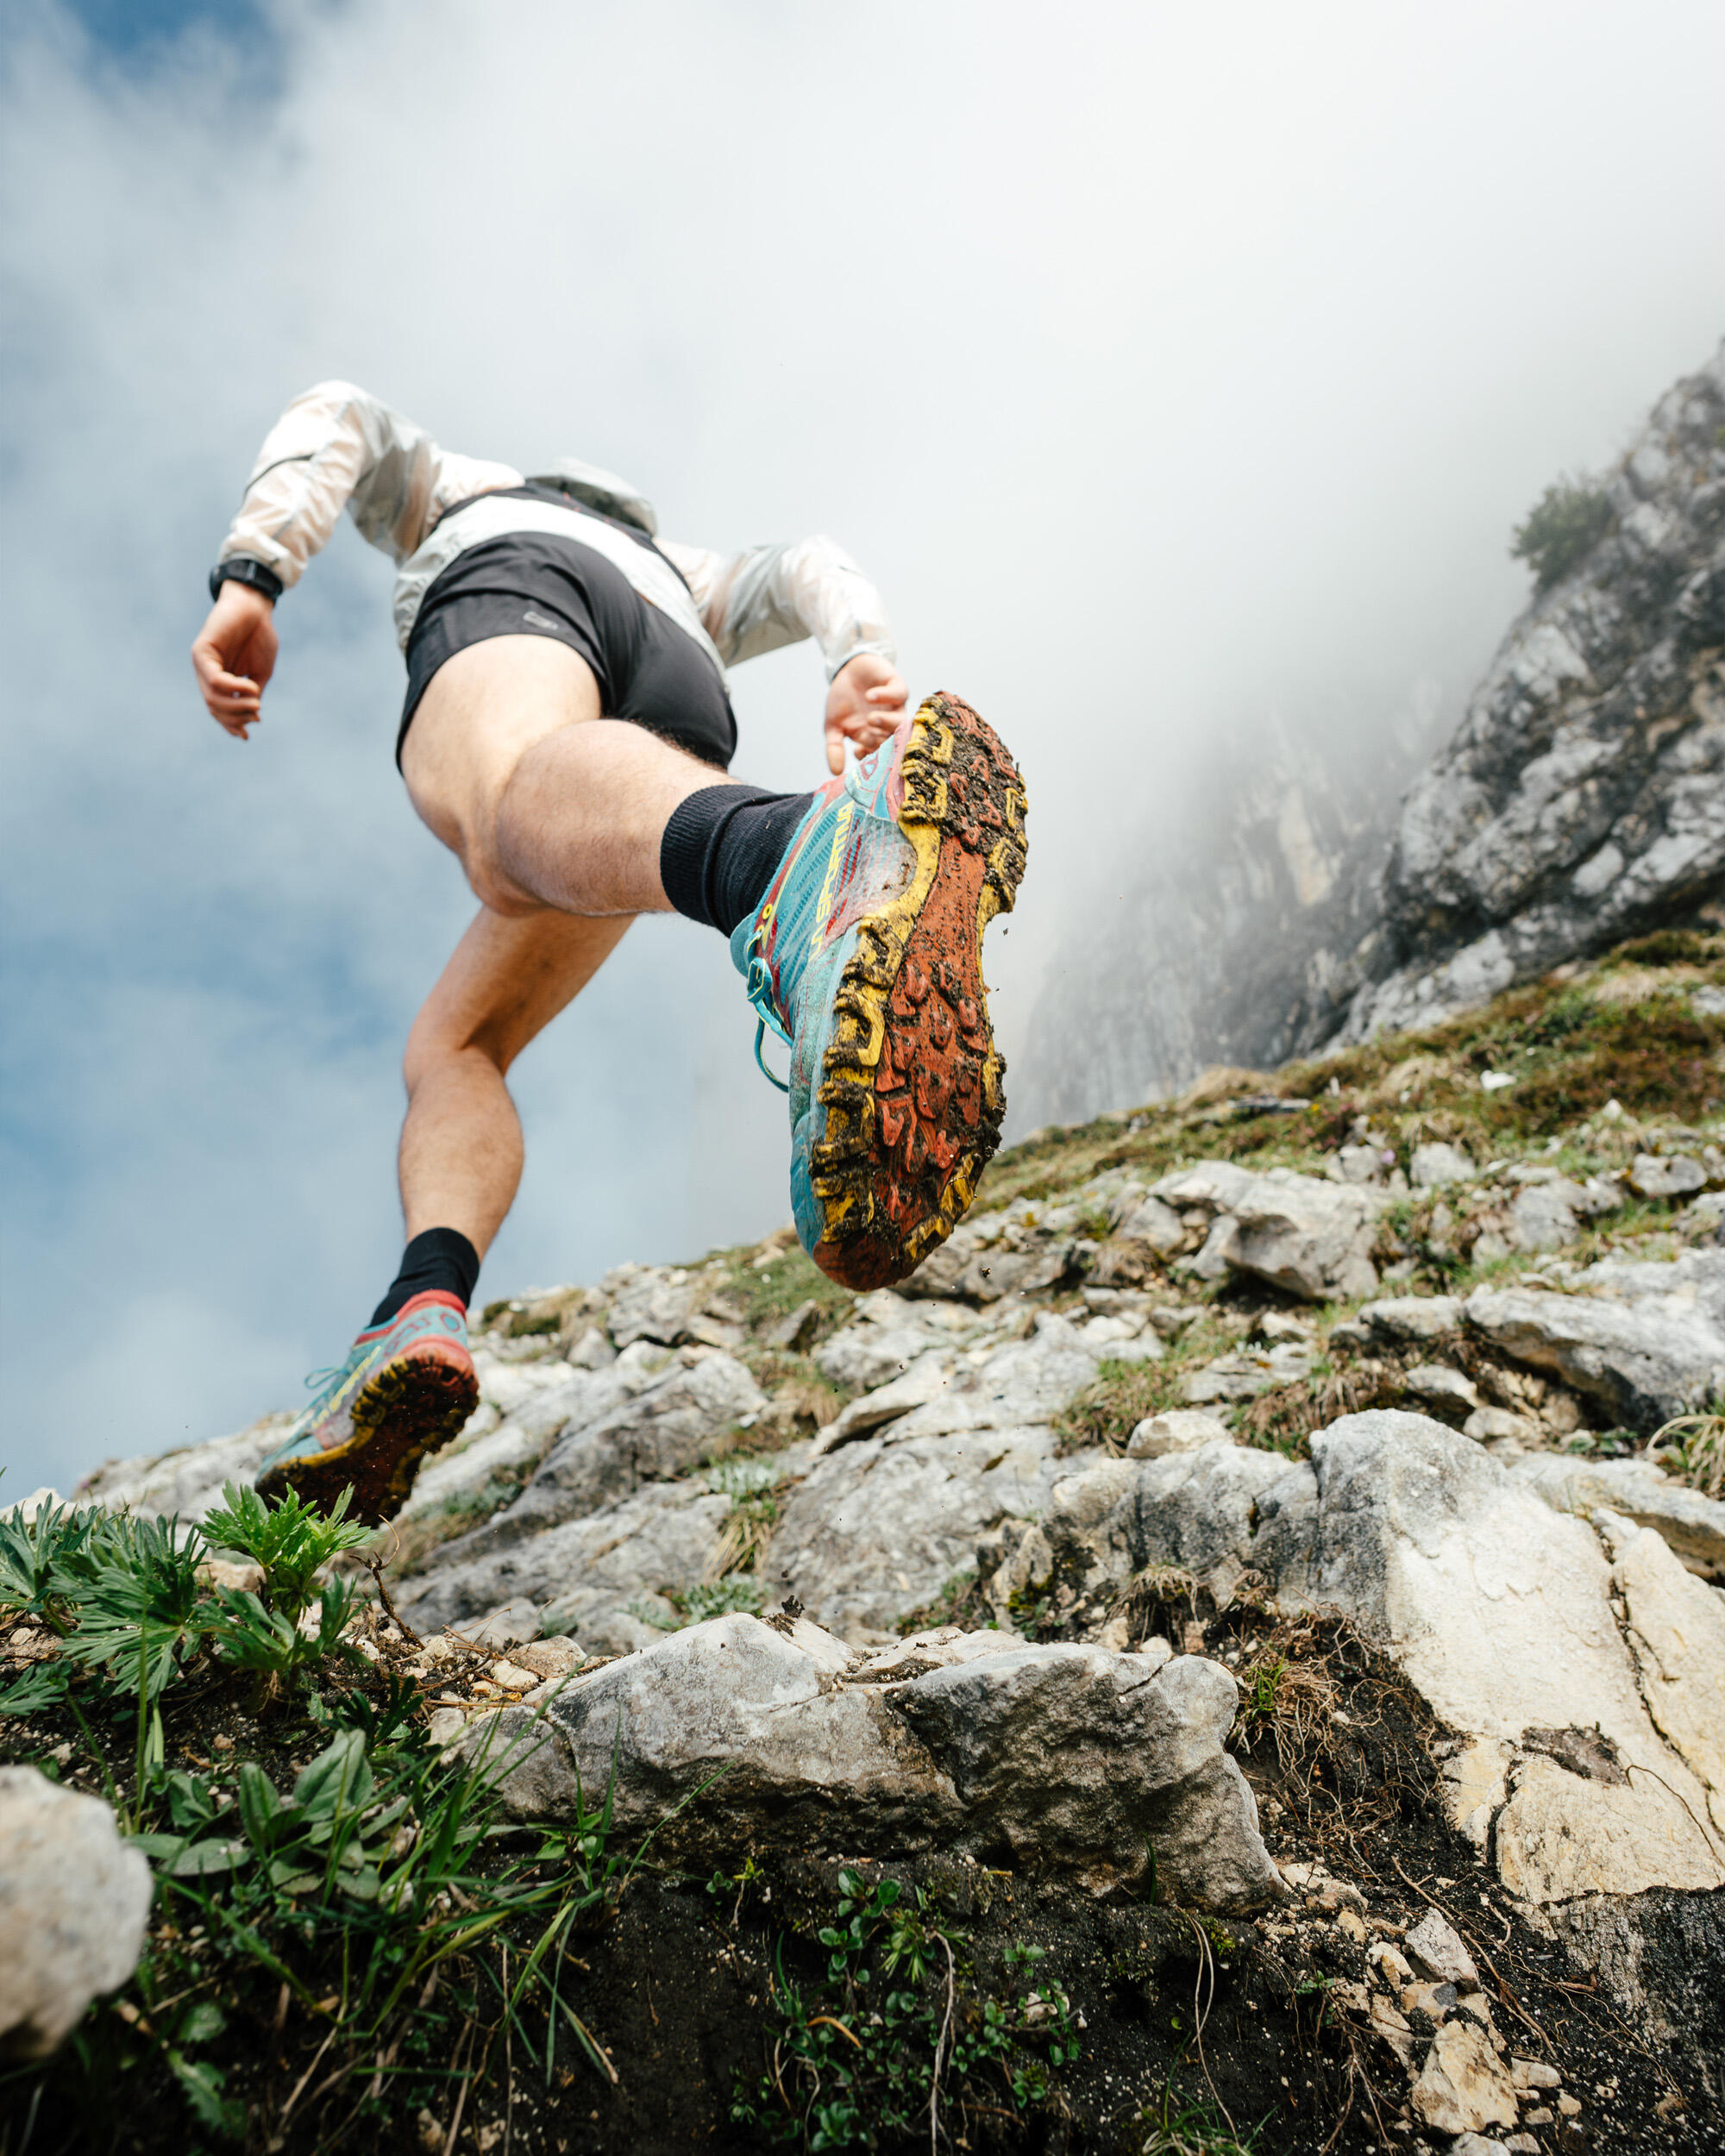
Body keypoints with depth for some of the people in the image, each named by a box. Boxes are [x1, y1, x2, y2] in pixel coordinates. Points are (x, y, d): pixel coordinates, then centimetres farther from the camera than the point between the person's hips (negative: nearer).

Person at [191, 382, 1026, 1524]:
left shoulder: (453, 496, 46)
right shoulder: (681, 582, 48)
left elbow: (340, 421, 23)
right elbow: (810, 569, 27)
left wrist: (247, 579, 7)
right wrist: (863, 665, 5)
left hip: (509, 594, -3)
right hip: (684, 702, 4)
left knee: (515, 812, -39)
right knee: (455, 1051, 7)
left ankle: (805, 865, -74)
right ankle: (422, 1311, -22)